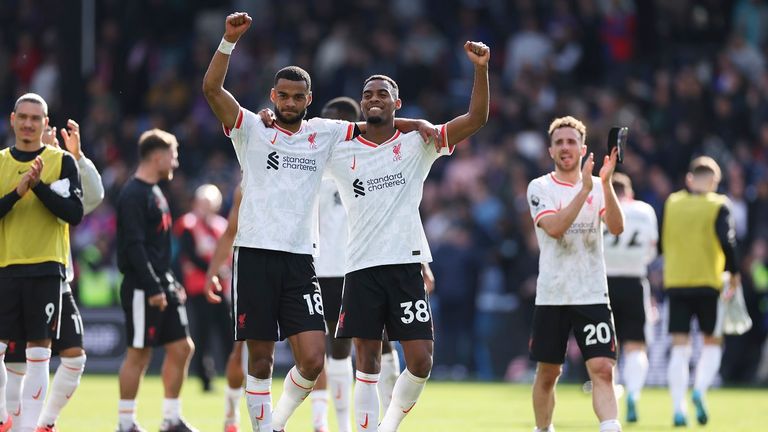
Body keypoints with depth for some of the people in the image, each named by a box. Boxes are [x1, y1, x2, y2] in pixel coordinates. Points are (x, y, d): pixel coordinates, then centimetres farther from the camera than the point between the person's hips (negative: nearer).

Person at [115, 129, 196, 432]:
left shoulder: (155, 193, 17)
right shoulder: (134, 195, -14)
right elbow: (134, 246, -20)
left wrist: (172, 284, 20)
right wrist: (153, 289, -23)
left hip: (163, 285, 10)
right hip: (143, 289, -10)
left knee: (181, 348, 7)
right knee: (139, 354, -5)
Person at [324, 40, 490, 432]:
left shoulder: (417, 144, 5)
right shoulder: (340, 153, 9)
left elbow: (476, 119, -3)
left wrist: (480, 69, -15)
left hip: (406, 264, 0)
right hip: (362, 267, 0)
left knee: (421, 362, -4)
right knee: (367, 363, 0)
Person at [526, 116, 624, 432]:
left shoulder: (599, 186, 5)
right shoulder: (540, 188, -1)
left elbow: (616, 227, -12)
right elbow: (554, 227, -18)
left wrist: (606, 183, -23)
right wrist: (584, 189, -24)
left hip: (592, 295, 0)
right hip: (552, 296, 0)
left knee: (603, 370, -13)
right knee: (547, 373, 9)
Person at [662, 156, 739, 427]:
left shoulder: (671, 204, 6)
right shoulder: (718, 206, -4)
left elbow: (663, 243, 11)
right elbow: (727, 241, -14)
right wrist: (734, 274, -4)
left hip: (675, 282, 2)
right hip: (708, 283, -2)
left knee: (679, 348, 3)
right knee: (712, 343, 12)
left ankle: (678, 409, -7)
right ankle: (700, 390, -13)